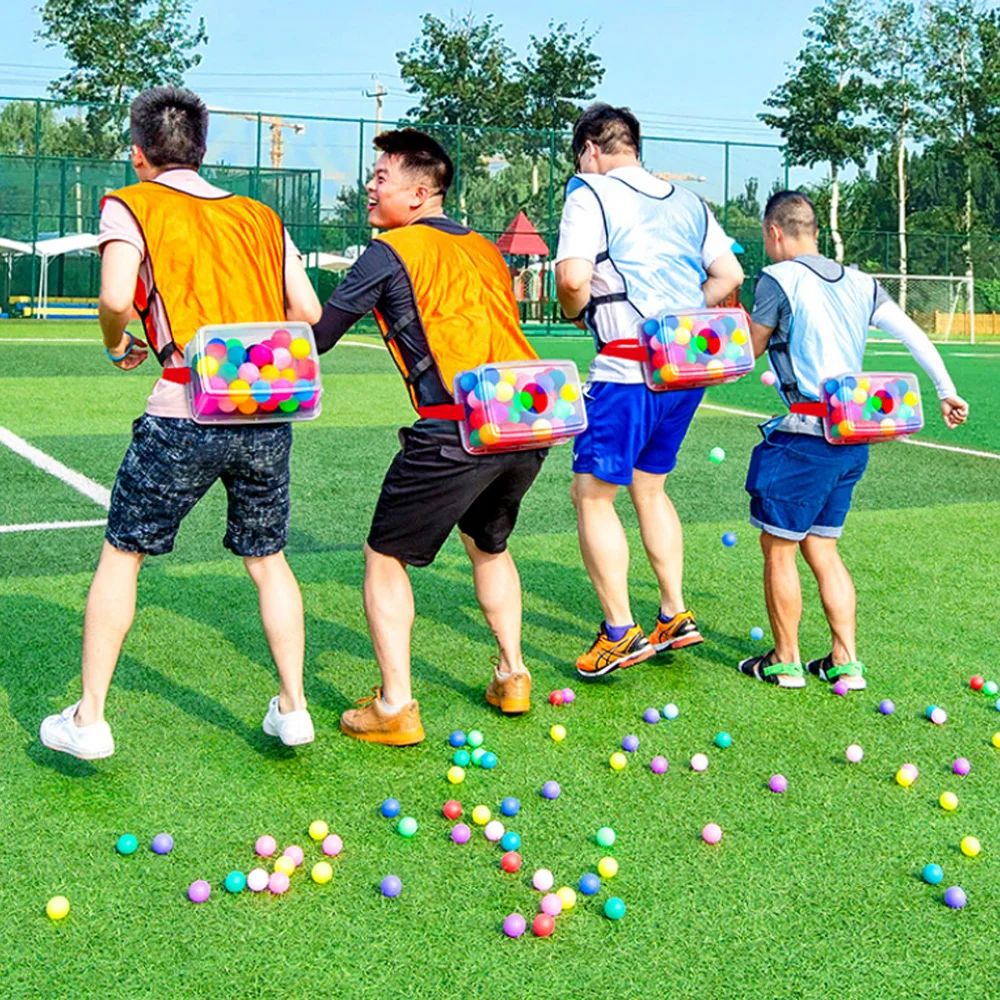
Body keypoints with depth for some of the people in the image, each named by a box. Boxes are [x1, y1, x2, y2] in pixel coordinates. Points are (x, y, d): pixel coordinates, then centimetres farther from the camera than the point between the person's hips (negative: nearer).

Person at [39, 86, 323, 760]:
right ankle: (293, 709, 23)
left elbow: (117, 296, -13)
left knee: (122, 555, 12)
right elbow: (308, 312, 12)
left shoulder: (132, 206, 4)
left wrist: (118, 346, 7)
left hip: (186, 413, -4)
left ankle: (88, 719, 16)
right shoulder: (260, 216, 16)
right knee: (268, 559, 19)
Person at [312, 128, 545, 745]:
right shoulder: (485, 249, 20)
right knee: (489, 544, 30)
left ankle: (395, 708, 5)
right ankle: (513, 679, 32)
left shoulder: (391, 253, 1)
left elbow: (319, 337, 1)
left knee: (385, 557, 8)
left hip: (455, 433, -7)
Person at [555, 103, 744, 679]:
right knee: (649, 487, 21)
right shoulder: (688, 202, 17)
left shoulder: (591, 194, -4)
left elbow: (573, 277, -17)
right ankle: (675, 617, 22)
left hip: (629, 369, -8)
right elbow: (730, 275, 15)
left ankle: (621, 634, 1)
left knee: (593, 493, 2)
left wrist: (578, 311, 3)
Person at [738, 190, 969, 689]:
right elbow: (913, 333, 10)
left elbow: (750, 351, 3)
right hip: (852, 439, 7)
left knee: (778, 548, 6)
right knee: (822, 548, 17)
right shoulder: (858, 282, 13)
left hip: (805, 437, -7)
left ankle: (785, 662, 16)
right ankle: (845, 662, 17)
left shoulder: (778, 279, -7)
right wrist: (946, 391, 16)